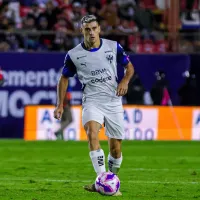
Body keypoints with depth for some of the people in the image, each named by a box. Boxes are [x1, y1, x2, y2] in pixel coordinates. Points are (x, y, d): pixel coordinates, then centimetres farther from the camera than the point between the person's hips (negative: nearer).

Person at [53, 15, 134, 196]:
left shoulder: (113, 47, -1)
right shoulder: (74, 55, -1)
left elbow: (129, 67, 11)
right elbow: (64, 78, 12)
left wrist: (125, 81, -10)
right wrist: (60, 104, 4)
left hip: (113, 102, 1)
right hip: (91, 102, -1)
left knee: (116, 149, 4)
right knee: (92, 133, -31)